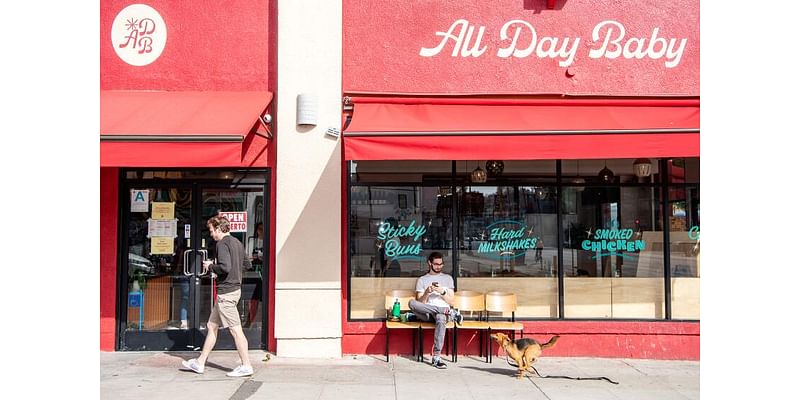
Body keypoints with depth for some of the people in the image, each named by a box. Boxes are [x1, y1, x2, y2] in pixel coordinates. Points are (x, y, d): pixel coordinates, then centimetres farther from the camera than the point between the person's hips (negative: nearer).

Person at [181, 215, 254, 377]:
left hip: (226, 291, -10)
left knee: (235, 329, -6)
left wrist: (211, 266, -6)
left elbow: (225, 267, -25)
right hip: (235, 288, 10)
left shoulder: (222, 244, -13)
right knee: (212, 326, 16)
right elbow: (241, 265, 20)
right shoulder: (237, 243, 15)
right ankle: (200, 363, 23)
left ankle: (246, 365, -2)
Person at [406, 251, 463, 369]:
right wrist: (427, 293, -14)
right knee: (412, 303, -33)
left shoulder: (447, 278, 18)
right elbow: (420, 303, 5)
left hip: (442, 312, -1)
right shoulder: (422, 280, 15)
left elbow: (451, 301, 10)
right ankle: (451, 313, -25)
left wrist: (442, 292, -7)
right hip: (426, 313, 1)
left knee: (441, 319, -40)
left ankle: (436, 357, -40)